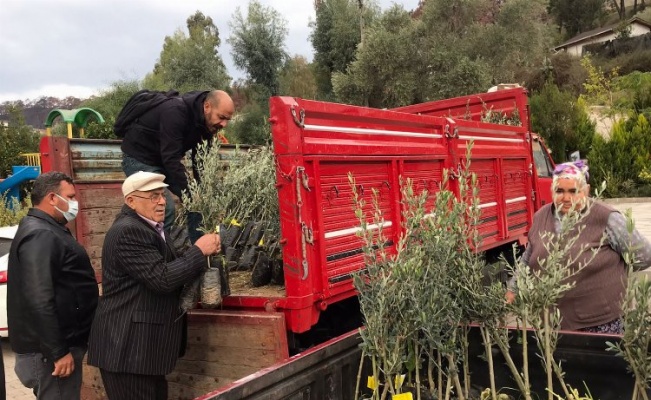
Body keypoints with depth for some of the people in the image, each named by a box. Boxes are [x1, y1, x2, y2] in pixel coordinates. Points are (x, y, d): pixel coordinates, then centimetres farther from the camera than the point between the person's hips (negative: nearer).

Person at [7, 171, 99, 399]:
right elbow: (39, 301, -27)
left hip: (63, 341, 10)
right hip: (51, 348, -10)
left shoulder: (48, 230, 14)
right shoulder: (40, 235, -19)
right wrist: (58, 352, -25)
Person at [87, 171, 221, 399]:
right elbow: (162, 279, -24)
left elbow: (168, 268, 16)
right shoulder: (128, 231, -19)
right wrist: (199, 251, -14)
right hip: (128, 347, -10)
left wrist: (201, 255, 0)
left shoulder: (151, 227, 13)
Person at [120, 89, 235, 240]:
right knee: (165, 208, -22)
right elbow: (171, 159, -36)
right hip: (139, 157, -8)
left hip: (163, 160, 8)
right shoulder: (175, 113, -33)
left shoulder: (207, 122, -7)